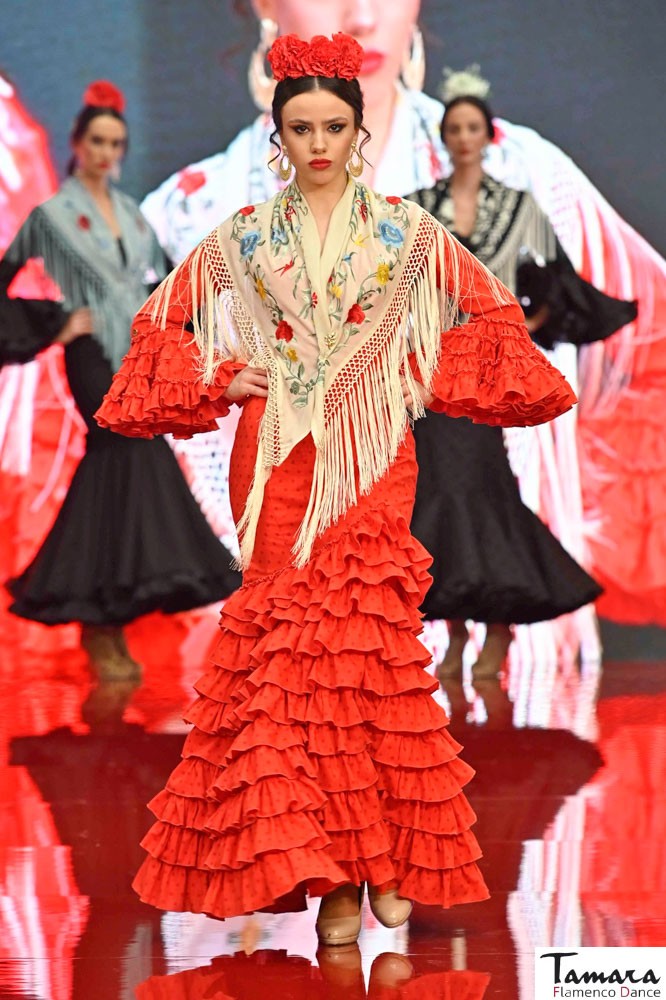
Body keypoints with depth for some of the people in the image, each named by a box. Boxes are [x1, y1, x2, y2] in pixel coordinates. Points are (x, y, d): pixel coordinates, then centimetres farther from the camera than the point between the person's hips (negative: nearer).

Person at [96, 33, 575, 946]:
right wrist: (218, 378, 3)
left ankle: (381, 853, -1)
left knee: (362, 630, -9)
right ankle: (332, 867, -3)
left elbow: (489, 316, 13)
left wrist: (433, 380, 3)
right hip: (277, 457, 1)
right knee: (288, 642, -6)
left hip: (371, 455, -1)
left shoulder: (407, 231, 7)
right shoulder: (242, 239, 9)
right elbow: (163, 322, 16)